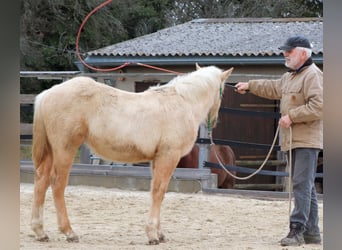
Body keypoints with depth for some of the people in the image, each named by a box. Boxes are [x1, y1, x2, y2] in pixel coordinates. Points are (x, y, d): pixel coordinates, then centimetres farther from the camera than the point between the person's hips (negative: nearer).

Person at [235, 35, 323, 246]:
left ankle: (297, 229, -15)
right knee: (305, 186, 12)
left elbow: (318, 106, -24)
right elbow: (274, 88, 33)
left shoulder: (313, 75, -15)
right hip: (293, 140, 10)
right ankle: (311, 232, 17)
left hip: (307, 140, -10)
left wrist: (292, 116, -21)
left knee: (302, 184, -13)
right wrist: (250, 86, 33)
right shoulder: (290, 76, 17)